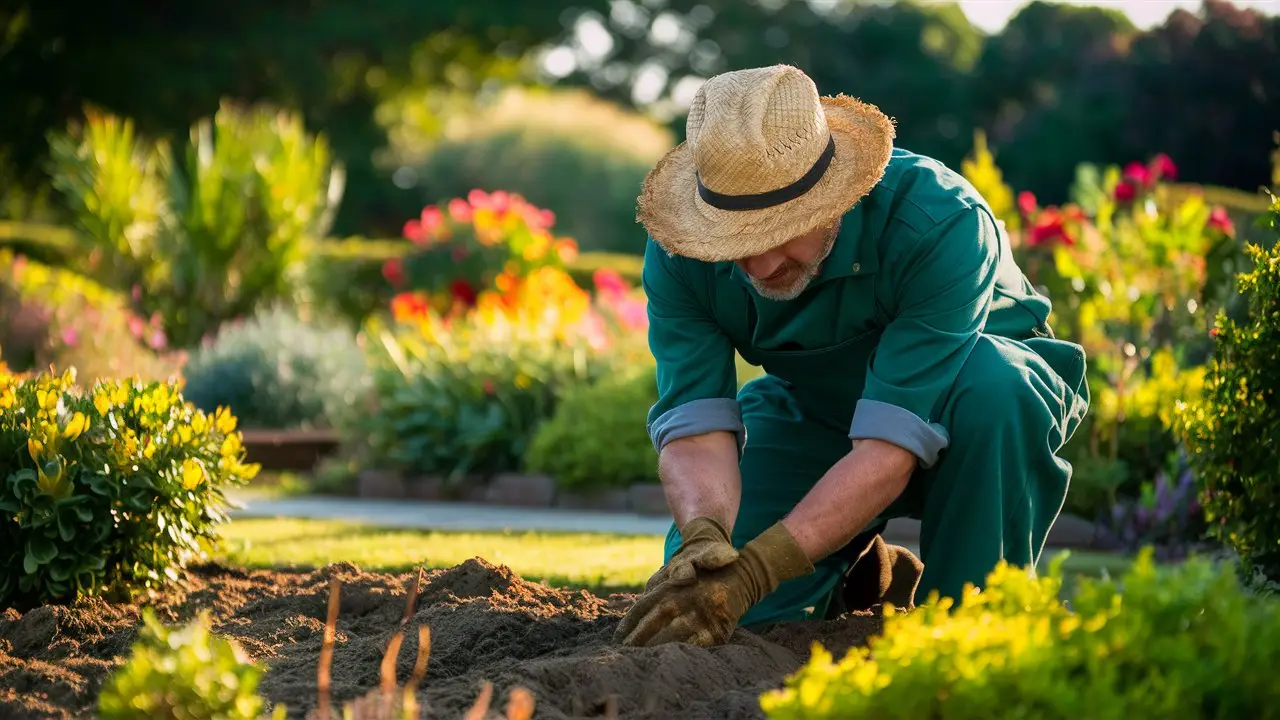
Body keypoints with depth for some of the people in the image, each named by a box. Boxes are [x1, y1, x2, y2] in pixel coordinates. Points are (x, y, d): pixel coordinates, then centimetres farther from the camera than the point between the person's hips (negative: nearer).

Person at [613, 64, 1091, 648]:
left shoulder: (941, 224, -37)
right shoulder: (677, 255, -23)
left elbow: (892, 443, -41)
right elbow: (693, 428, -27)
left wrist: (756, 568, -50)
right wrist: (704, 539, -50)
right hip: (812, 415, 4)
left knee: (992, 382, -39)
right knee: (690, 594, -16)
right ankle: (858, 567, 16)